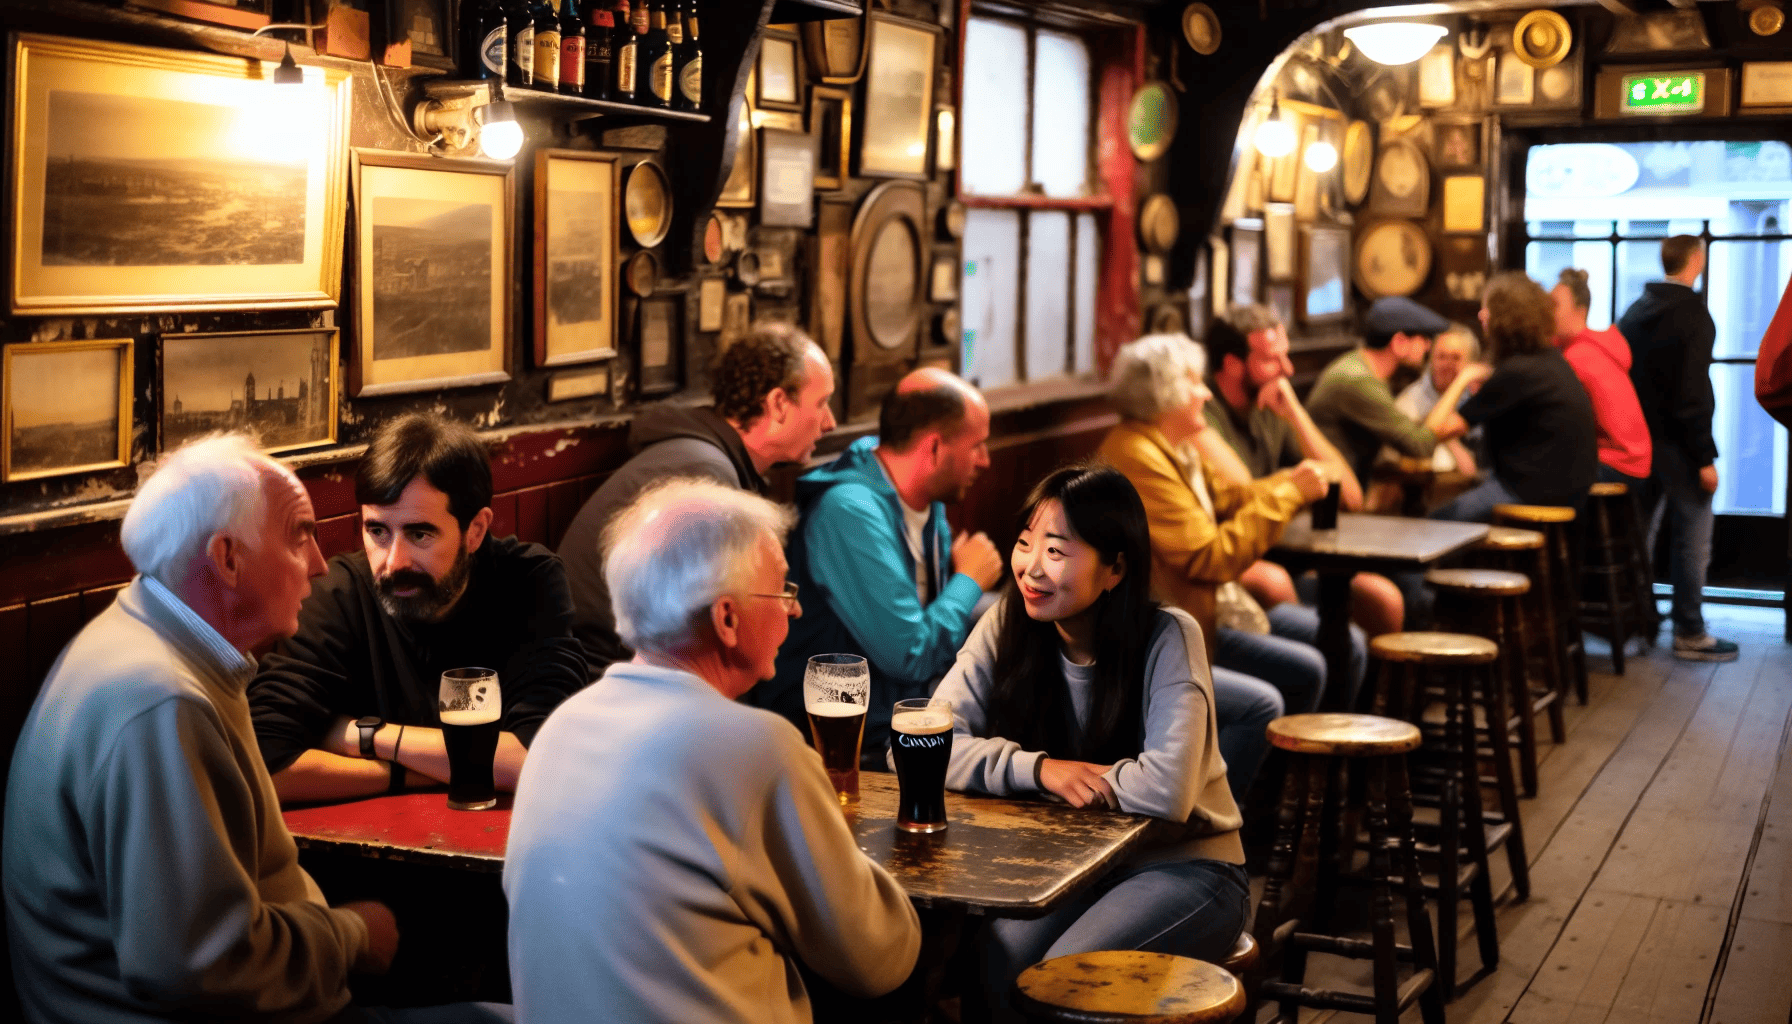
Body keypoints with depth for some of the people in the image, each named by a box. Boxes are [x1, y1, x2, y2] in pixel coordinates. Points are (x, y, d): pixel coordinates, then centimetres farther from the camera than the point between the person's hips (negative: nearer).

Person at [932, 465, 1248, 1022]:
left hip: (1185, 865, -3)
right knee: (998, 962, -27)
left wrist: (1079, 777, -14)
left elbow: (1167, 789, -29)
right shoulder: (1007, 627, -5)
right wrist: (1039, 769, -24)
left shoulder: (1169, 638, -17)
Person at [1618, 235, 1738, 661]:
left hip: (1639, 440, 8)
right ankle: (1689, 633, 1)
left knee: (1641, 530, 15)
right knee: (1693, 537, -1)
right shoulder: (1692, 314, -14)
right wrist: (1706, 458, -16)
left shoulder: (1636, 311, 9)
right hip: (1676, 445, -8)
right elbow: (1693, 392, -19)